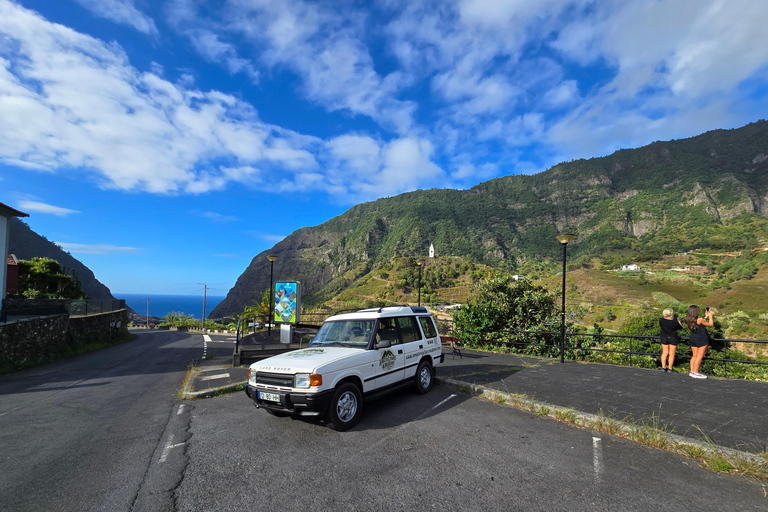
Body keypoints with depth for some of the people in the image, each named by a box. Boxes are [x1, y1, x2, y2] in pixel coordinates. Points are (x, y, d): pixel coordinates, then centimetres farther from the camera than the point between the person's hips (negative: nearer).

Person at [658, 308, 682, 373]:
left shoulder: (661, 320, -10)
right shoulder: (675, 322, -19)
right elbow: (681, 327, -1)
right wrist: (678, 320, 10)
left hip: (664, 338, 3)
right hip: (673, 338, -3)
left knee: (665, 352, 13)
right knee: (671, 354, 7)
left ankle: (663, 367, 13)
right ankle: (670, 368, 13)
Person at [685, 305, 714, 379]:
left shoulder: (689, 320, 4)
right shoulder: (699, 320, -18)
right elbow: (711, 324, -1)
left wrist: (706, 317, 25)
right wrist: (711, 316, 12)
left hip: (692, 338, 7)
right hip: (701, 339, -7)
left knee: (694, 355, 14)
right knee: (699, 356, -1)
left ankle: (692, 371, 18)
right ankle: (695, 373, 0)